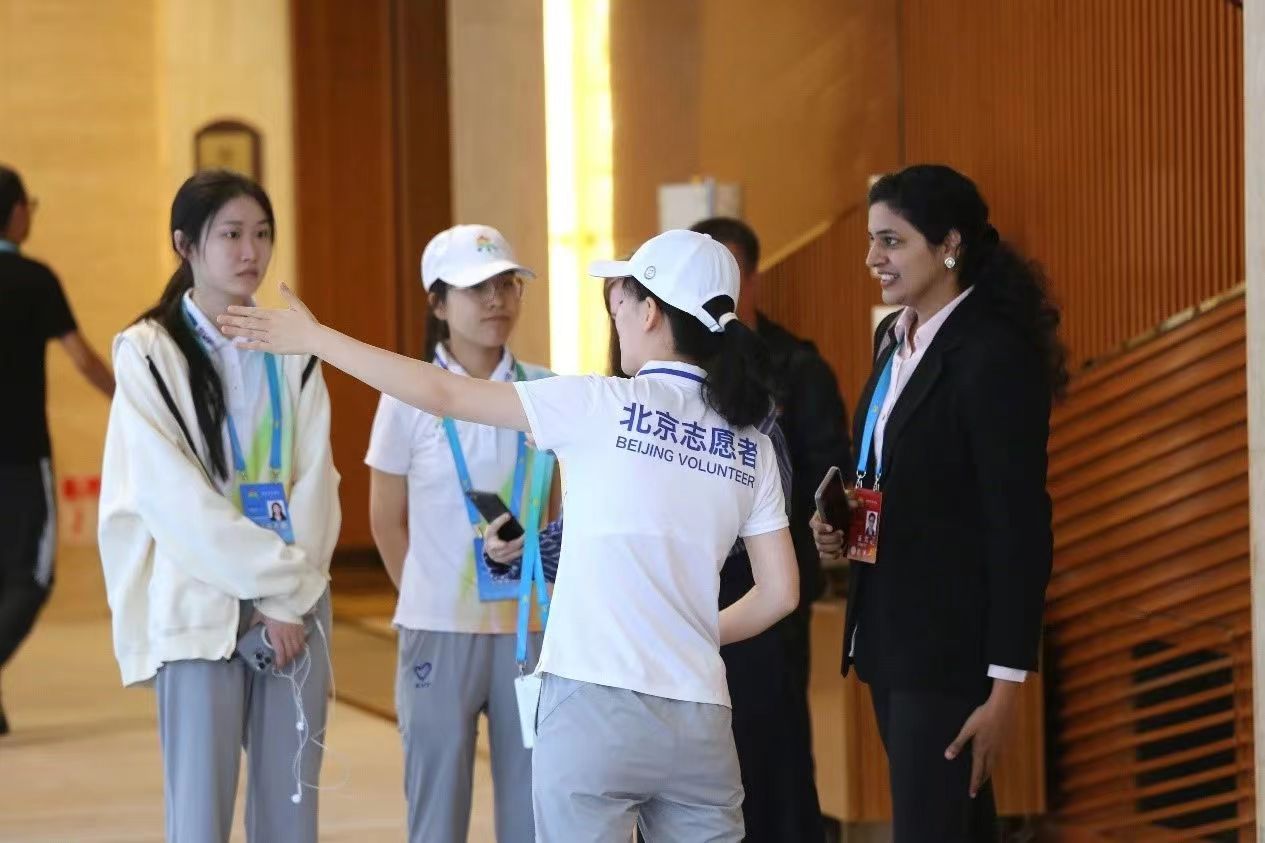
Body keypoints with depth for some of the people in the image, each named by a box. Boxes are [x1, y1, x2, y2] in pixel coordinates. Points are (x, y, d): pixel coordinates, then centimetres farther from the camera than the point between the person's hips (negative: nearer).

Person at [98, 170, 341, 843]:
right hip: (198, 610, -4)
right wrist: (274, 584, -11)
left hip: (295, 609, 4)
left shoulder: (292, 350, 10)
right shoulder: (148, 352, -2)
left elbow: (314, 480, 4)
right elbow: (173, 495, -9)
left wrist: (292, 596, -9)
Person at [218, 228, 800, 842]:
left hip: (595, 706, -4)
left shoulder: (603, 405, -4)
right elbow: (780, 594, 10)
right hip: (700, 722, 4)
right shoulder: (751, 446, 9)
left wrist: (314, 339, 8)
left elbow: (443, 394, 0)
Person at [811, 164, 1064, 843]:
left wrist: (1005, 686, -17)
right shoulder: (894, 339, 11)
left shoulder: (995, 355, -15)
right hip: (889, 633, 8)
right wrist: (839, 526, 2)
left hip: (952, 644, -8)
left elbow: (1019, 528, -16)